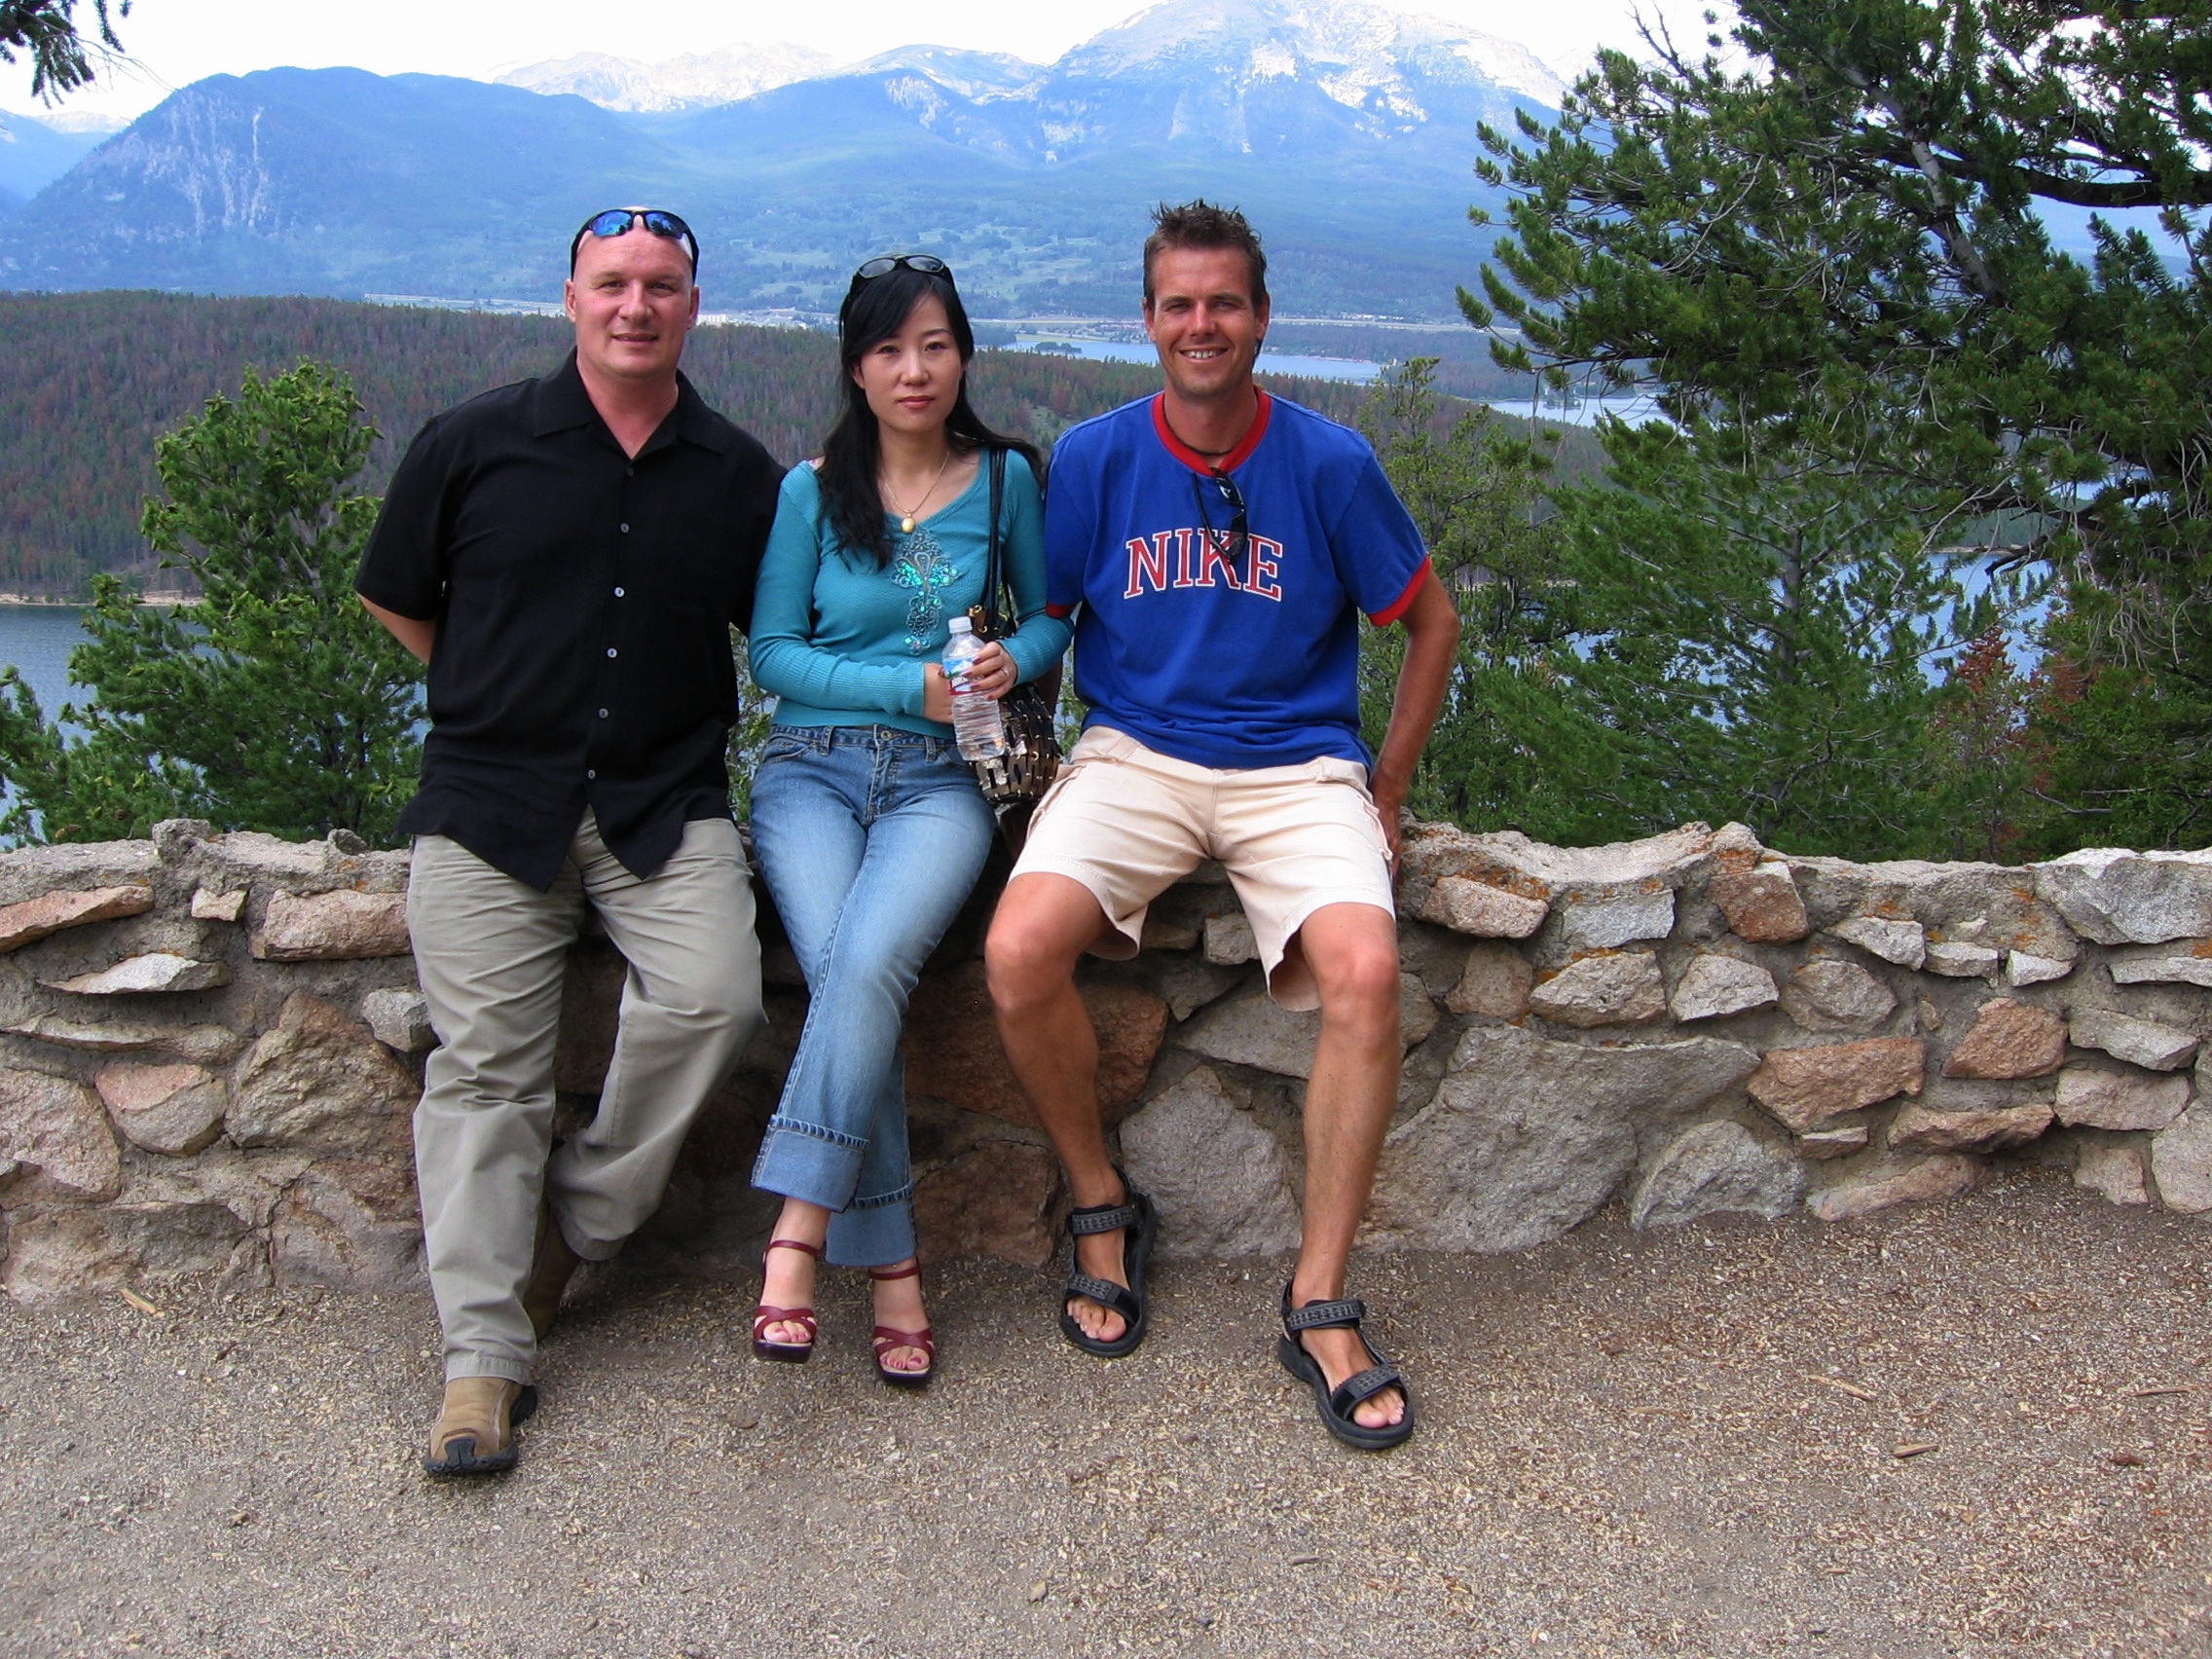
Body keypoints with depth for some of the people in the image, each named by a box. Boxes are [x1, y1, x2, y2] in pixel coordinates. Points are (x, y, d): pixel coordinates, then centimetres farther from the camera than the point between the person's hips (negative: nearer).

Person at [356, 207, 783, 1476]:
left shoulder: (738, 476, 8)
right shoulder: (474, 445, 4)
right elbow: (398, 602, 15)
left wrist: (685, 721, 9)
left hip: (666, 803, 1)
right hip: (490, 802, -1)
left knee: (714, 997, -22)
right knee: (486, 1061, -7)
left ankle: (577, 1228, 0)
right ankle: (485, 1352, -1)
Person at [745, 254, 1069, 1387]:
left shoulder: (1004, 479, 9)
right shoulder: (811, 491, 5)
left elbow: (1050, 614, 17)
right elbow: (771, 651, 3)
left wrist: (1014, 660, -7)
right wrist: (909, 686, -9)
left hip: (938, 781, 0)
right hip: (813, 769, 0)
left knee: (870, 962, -31)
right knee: (844, 974, -27)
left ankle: (796, 1234, -28)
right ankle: (890, 1264, -19)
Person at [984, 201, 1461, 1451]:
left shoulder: (1329, 462, -1)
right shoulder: (1094, 459, 2)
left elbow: (1431, 620, 10)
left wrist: (1388, 786, 7)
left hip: (1297, 763, -1)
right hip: (1134, 755, 1)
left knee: (1365, 970, -30)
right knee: (1021, 950, -28)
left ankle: (1321, 1302, -15)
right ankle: (1103, 1204, 0)